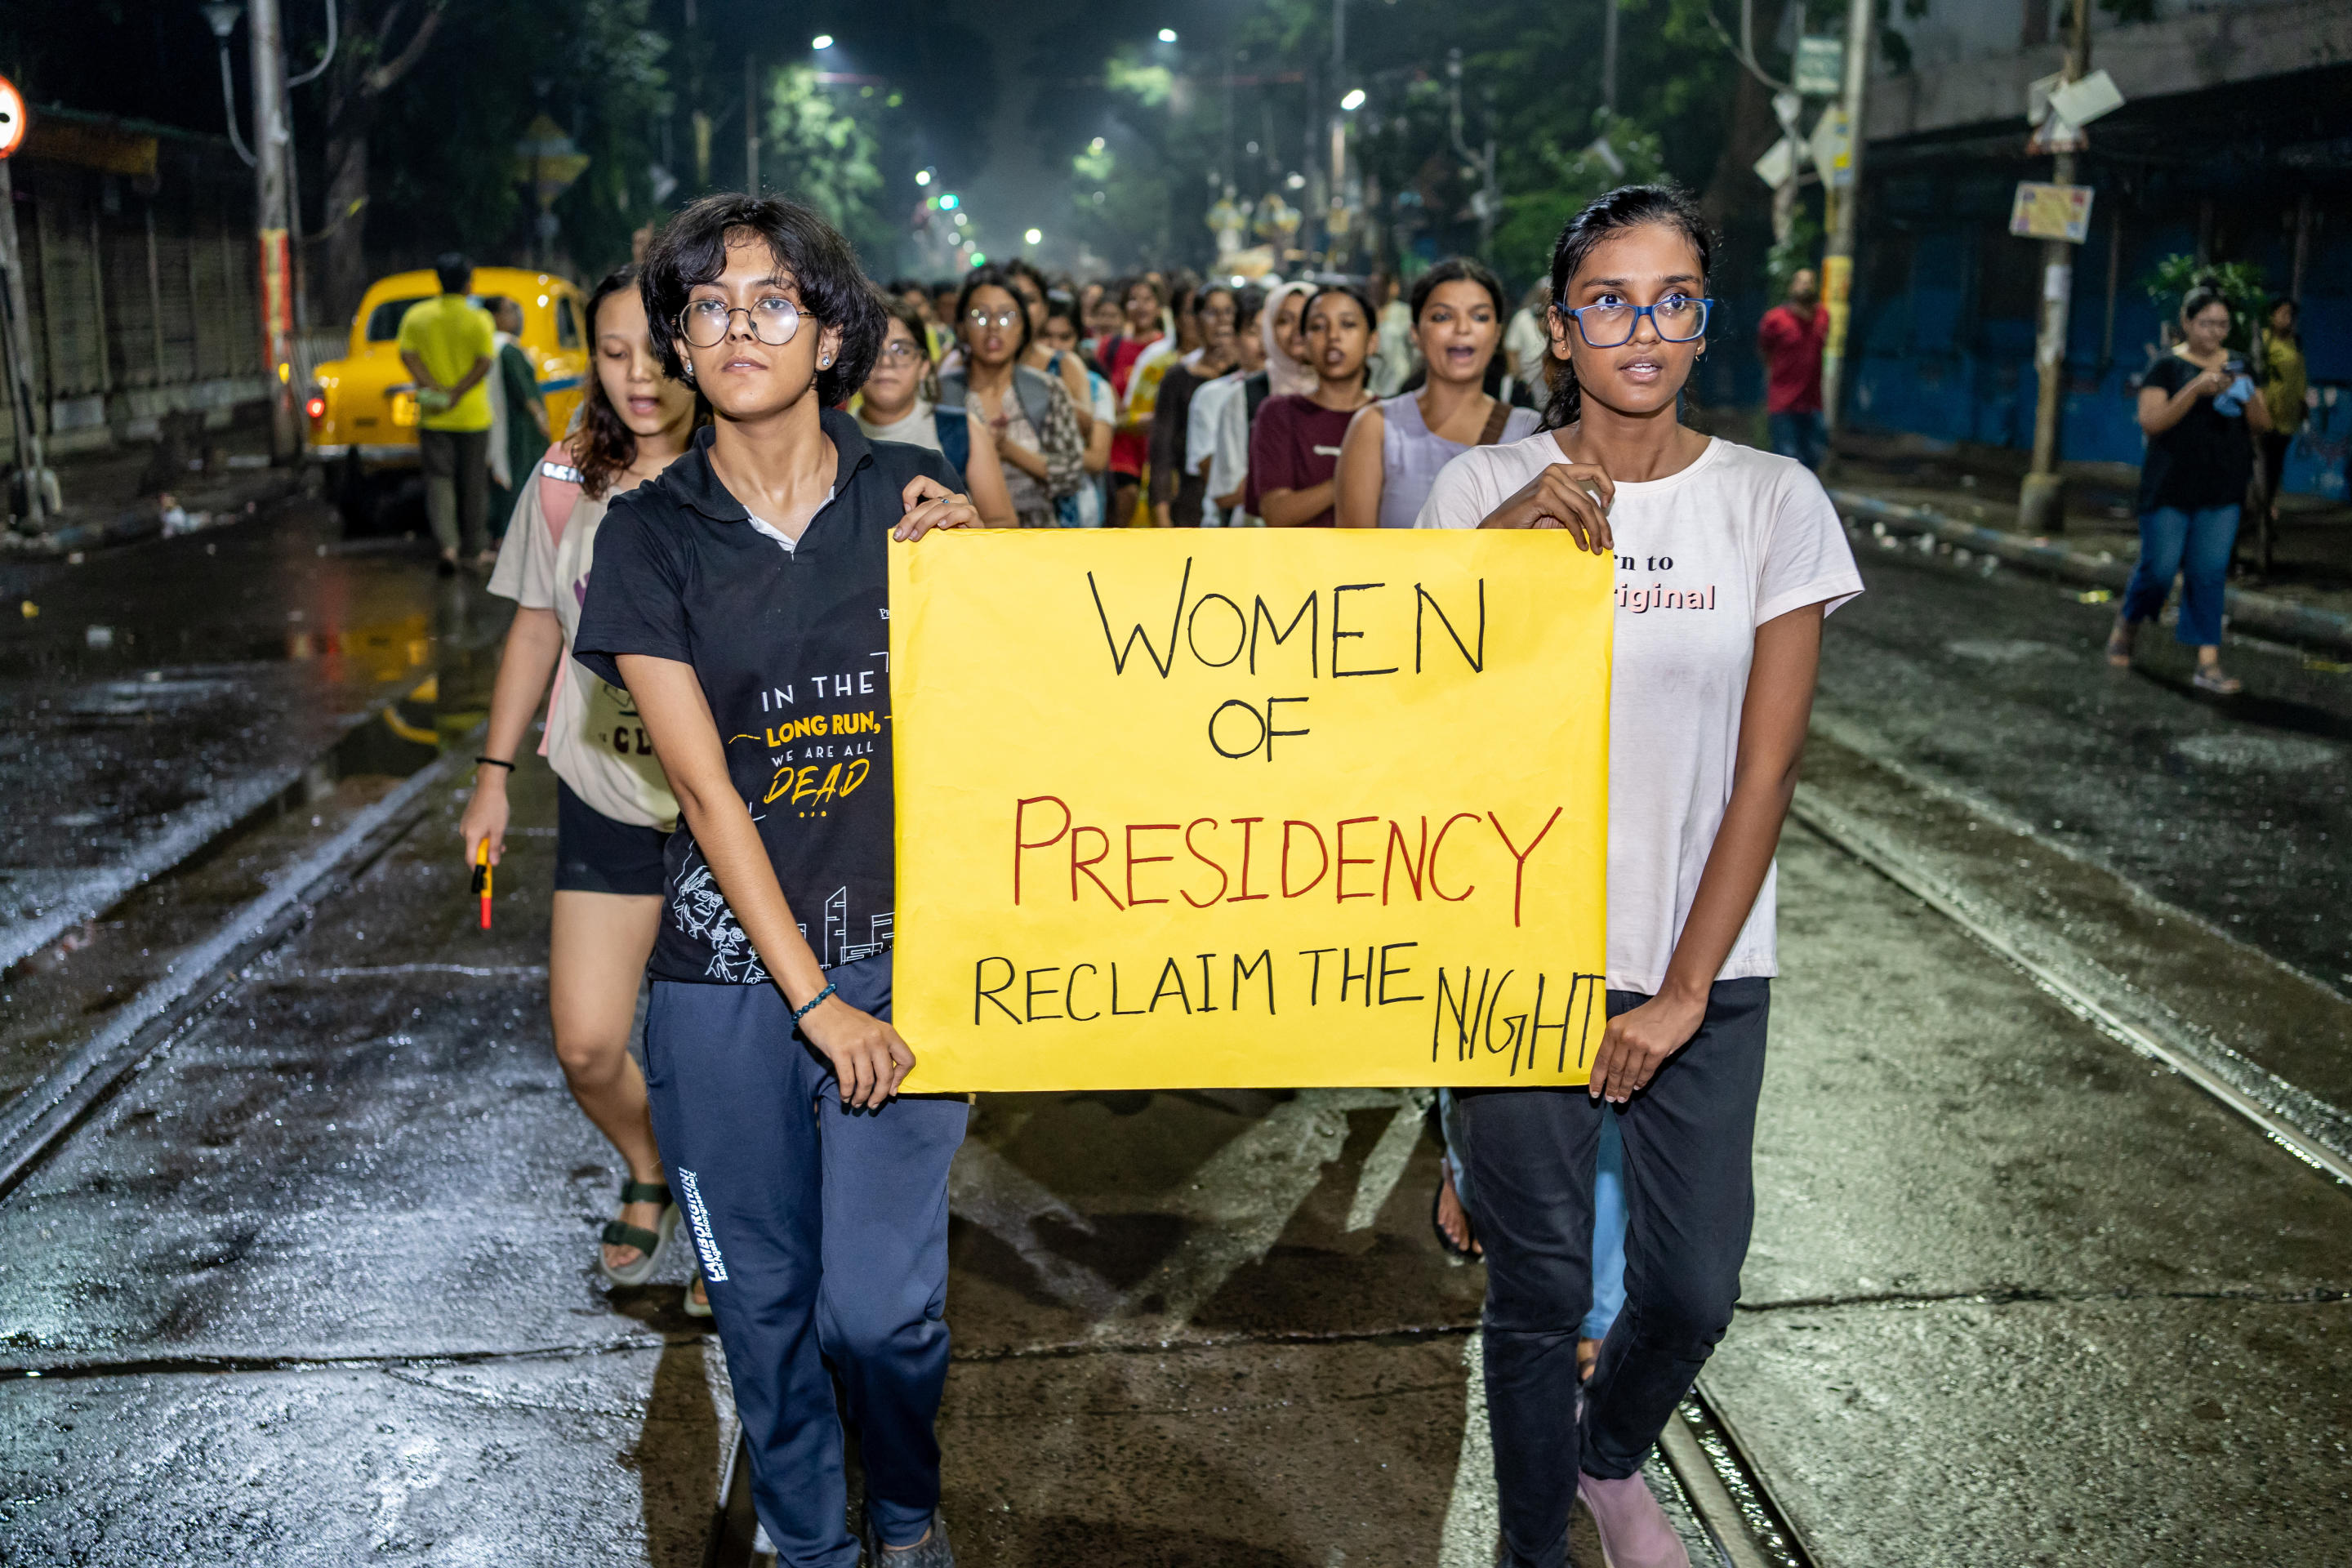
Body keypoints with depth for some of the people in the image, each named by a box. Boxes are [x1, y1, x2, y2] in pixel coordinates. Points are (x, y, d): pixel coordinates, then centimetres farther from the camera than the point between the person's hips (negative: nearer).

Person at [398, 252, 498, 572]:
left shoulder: (417, 315, 3)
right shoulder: (479, 319, -6)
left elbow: (407, 355, -7)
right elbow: (486, 362, -15)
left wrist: (435, 389, -14)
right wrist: (458, 393, -15)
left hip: (433, 416, 2)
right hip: (472, 414, -1)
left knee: (439, 479, 4)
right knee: (474, 482, 9)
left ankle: (448, 544, -14)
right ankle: (476, 549, 18)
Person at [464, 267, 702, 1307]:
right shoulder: (564, 481, 1)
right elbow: (536, 629, 11)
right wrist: (493, 774, 13)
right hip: (606, 796, 3)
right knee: (586, 1047, 3)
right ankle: (646, 1171, 35)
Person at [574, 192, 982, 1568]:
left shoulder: (909, 493, 1)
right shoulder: (651, 535, 0)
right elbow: (705, 787, -6)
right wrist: (809, 995, -10)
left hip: (901, 949, 0)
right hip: (729, 964, 1)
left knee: (879, 1303, -5)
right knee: (763, 1300, 11)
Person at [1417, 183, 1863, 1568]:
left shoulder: (1775, 502, -1)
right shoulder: (1486, 486, -2)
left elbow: (1766, 771, -3)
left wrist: (1685, 990, -7)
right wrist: (1506, 539, -24)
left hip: (1703, 962, 1)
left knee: (1695, 1285, 9)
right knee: (1541, 1289, 6)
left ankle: (1613, 1456, 43)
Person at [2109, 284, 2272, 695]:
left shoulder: (2237, 366, 11)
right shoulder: (2167, 367, -3)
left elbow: (2264, 425, 10)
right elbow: (2151, 422, -14)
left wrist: (2247, 396, -10)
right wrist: (2197, 389, -23)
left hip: (2221, 491, 4)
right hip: (2171, 488, -4)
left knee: (2209, 574, 1)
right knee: (2159, 566, -1)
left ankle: (2208, 662, 1)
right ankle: (2126, 624, 27)